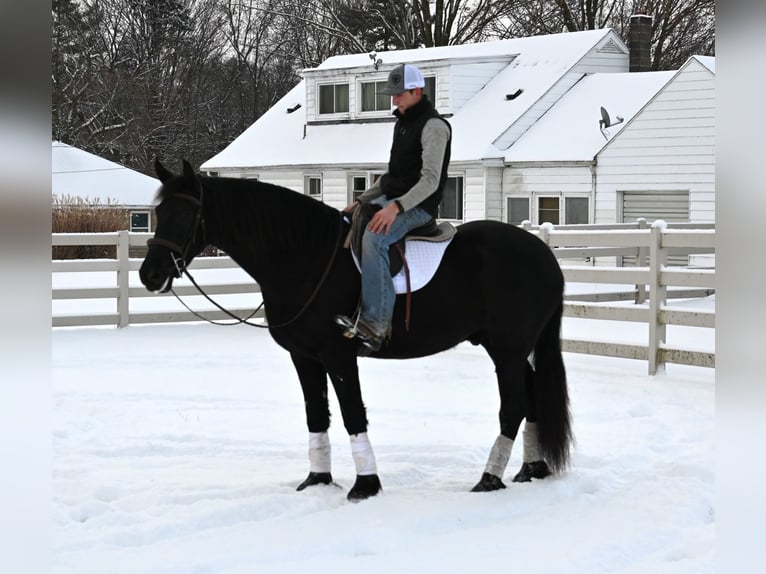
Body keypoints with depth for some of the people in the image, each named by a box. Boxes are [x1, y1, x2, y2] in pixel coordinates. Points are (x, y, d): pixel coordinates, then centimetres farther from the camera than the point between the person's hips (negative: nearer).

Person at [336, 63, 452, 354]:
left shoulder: (433, 126, -13)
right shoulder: (402, 124, 17)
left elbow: (430, 180, -22)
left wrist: (396, 207, -32)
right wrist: (361, 200, 14)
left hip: (417, 207, -10)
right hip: (390, 200, 10)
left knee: (372, 239, -34)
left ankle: (375, 323, -35)